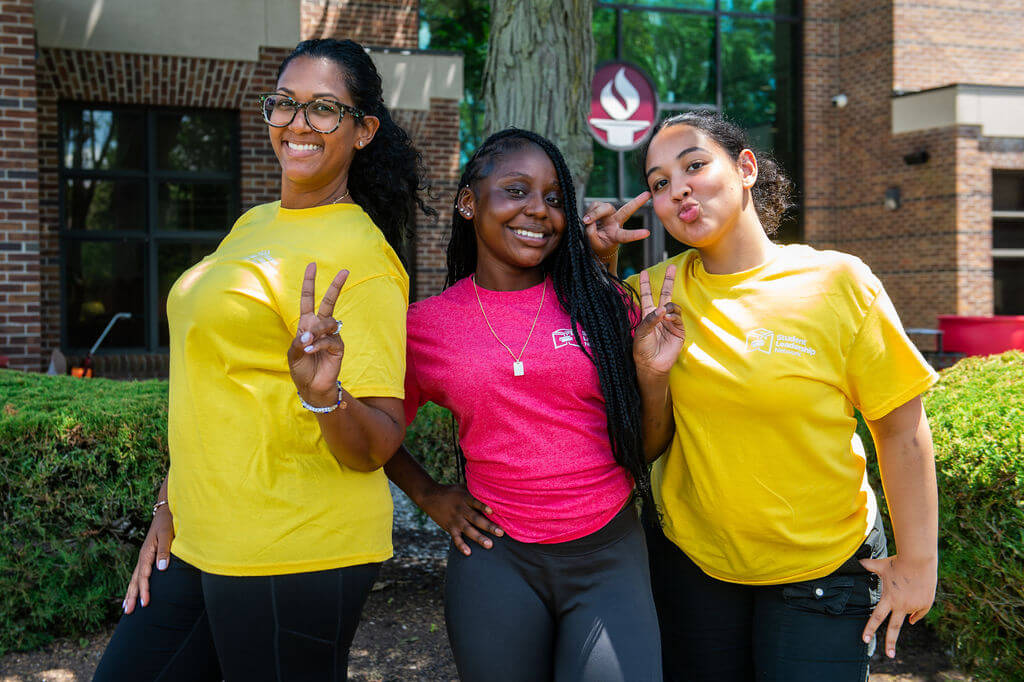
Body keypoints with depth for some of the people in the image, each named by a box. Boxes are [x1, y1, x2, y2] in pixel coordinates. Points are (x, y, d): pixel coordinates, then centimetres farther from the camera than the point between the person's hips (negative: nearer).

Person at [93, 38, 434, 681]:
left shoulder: (358, 256, -14)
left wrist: (323, 395, -36)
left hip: (293, 556, -8)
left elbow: (377, 445, -17)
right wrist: (170, 505, 15)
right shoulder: (252, 225, 11)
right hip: (198, 542, 8)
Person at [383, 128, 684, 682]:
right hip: (496, 560, 0)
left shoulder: (600, 302, 1)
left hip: (609, 556, 0)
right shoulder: (425, 325, 1)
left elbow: (647, 445, 5)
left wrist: (652, 372, -11)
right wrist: (429, 496, 5)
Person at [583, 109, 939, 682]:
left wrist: (918, 562, -5)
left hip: (823, 565, -3)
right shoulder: (660, 287, -6)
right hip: (692, 558, 3)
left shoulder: (837, 282, -15)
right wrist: (599, 259, -4)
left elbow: (903, 429, -8)